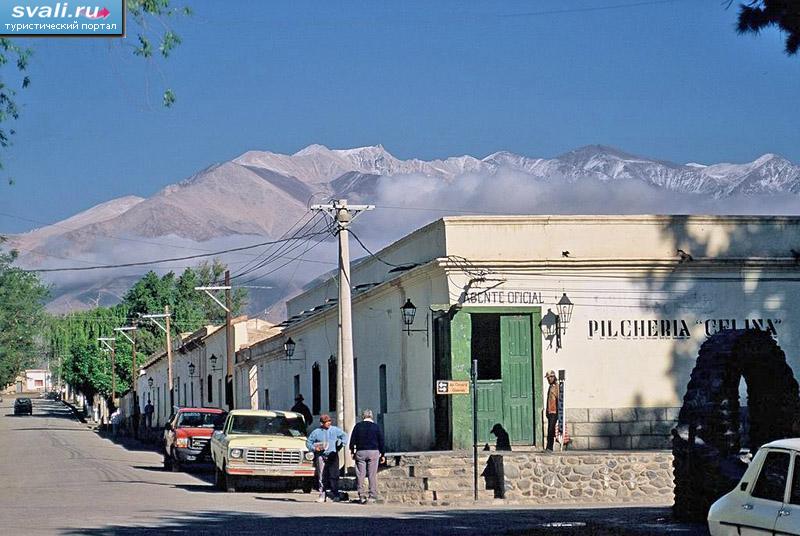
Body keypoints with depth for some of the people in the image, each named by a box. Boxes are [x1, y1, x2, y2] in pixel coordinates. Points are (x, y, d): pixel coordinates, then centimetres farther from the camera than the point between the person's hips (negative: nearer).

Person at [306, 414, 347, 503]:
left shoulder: (335, 430, 6)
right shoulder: (316, 432, 4)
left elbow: (344, 436, 19)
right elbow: (308, 442, 12)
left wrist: (341, 444, 5)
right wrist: (314, 448, -5)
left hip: (332, 456, 0)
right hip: (321, 456, 0)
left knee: (334, 475, -7)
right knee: (321, 477, 0)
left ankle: (335, 495, -4)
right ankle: (322, 495, 6)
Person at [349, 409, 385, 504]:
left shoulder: (357, 426, 4)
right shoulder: (376, 427, 3)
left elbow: (352, 441, 5)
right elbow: (381, 442, 4)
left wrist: (352, 452, 14)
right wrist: (382, 455, 10)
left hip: (360, 452, 0)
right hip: (373, 452, 0)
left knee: (360, 475, 4)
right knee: (372, 475, 0)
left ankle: (362, 496, 1)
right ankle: (373, 497, -3)